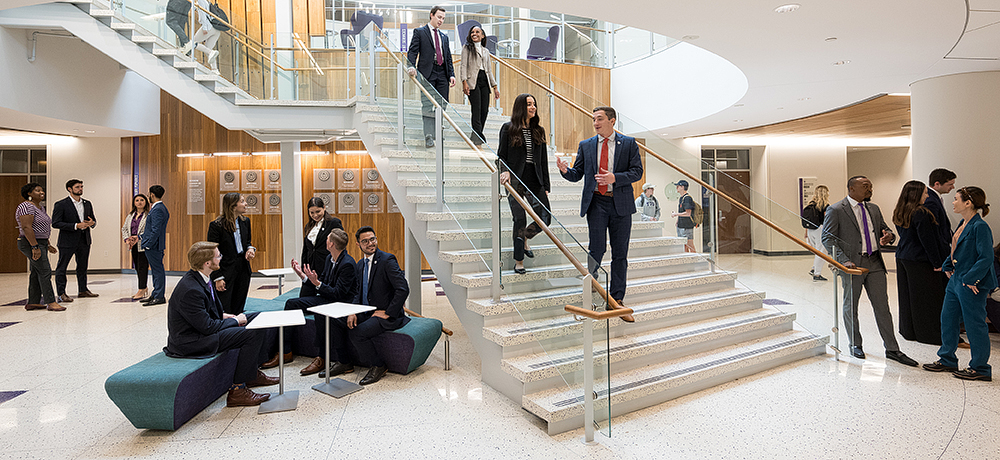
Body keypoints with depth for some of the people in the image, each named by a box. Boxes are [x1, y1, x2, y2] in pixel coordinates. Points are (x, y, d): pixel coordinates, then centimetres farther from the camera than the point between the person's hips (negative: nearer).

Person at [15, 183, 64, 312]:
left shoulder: (40, 207, 16)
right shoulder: (26, 206, -14)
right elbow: (26, 227, -22)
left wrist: (47, 245, 21)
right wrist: (35, 247, -26)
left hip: (40, 243, 10)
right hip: (31, 244, -10)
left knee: (36, 273, 10)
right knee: (45, 272, -11)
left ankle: (32, 303, 14)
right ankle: (51, 302, -10)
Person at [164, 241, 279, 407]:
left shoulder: (199, 278, 2)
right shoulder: (191, 290, -28)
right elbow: (207, 327, -24)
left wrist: (223, 315, 2)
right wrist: (235, 321, -11)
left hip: (204, 327, 10)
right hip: (190, 341, -10)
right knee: (254, 333, -21)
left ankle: (252, 373, 20)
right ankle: (237, 390, -12)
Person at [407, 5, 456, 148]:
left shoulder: (444, 37, 23)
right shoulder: (419, 32, 8)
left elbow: (448, 57, 21)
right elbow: (412, 52, -1)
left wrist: (452, 74, 7)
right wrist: (411, 66, -20)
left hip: (442, 74, 5)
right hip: (427, 74, -5)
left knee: (443, 105, 2)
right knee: (428, 106, -9)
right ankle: (428, 137, -6)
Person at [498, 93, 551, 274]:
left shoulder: (539, 131, 12)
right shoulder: (508, 129, 1)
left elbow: (543, 161, 12)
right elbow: (501, 155, 1)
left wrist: (546, 186, 8)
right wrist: (505, 171, -20)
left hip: (534, 181, 4)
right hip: (515, 180, -4)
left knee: (545, 218, 0)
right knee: (520, 220, -2)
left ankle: (524, 237, 32)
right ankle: (519, 261, 15)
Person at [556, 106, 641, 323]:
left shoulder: (629, 143, 5)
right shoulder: (586, 146, 9)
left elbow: (637, 172, -1)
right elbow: (577, 175, 7)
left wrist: (614, 178, -16)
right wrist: (565, 170, -14)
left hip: (621, 203, 0)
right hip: (596, 202, 0)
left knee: (620, 254, 6)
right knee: (597, 250, -4)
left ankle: (616, 301, 16)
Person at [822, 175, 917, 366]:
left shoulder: (874, 208, 13)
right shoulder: (835, 210, -7)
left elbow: (884, 229, 22)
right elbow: (828, 238, -10)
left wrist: (888, 236, -4)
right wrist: (844, 261, -19)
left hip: (875, 264, 5)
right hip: (853, 264, -5)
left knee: (882, 307, 7)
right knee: (850, 307, 8)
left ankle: (892, 349, 16)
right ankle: (855, 345, 24)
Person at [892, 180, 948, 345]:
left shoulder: (899, 213, 7)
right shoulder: (920, 213, -18)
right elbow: (927, 240, -17)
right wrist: (937, 262, -10)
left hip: (902, 257, 8)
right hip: (919, 261, -8)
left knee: (907, 296, 14)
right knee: (926, 297, 2)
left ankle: (908, 331, 22)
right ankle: (930, 333, 10)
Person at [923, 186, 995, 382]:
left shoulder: (980, 227, -18)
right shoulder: (963, 224, 10)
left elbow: (986, 258, -21)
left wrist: (971, 279, -21)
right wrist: (947, 266, 10)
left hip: (971, 285, -9)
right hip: (956, 281, 9)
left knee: (974, 325, 3)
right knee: (947, 319, 16)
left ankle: (980, 369, 17)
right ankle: (947, 360, 28)